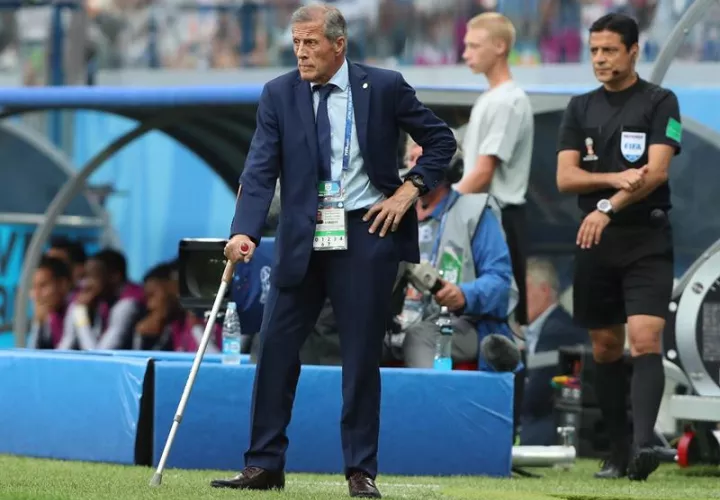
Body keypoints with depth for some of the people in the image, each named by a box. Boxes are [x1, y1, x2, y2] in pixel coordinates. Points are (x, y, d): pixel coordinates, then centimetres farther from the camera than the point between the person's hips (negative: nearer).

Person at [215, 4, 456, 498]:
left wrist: (411, 189, -5)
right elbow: (260, 171, -8)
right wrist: (245, 232, -21)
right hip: (302, 239, 2)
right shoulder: (279, 95, 0)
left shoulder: (384, 87, -3)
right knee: (276, 346, 1)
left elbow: (441, 140, 7)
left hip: (366, 234, -2)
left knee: (362, 354, 1)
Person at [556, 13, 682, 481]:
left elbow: (656, 170, -12)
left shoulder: (660, 102, -1)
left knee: (645, 339, -18)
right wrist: (615, 179, -15)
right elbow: (565, 177, 3)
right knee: (606, 347, 6)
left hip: (647, 238, -5)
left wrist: (607, 207, -22)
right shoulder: (581, 108, 11)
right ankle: (620, 451, 13)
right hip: (595, 241, 5)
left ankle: (643, 443, -30)